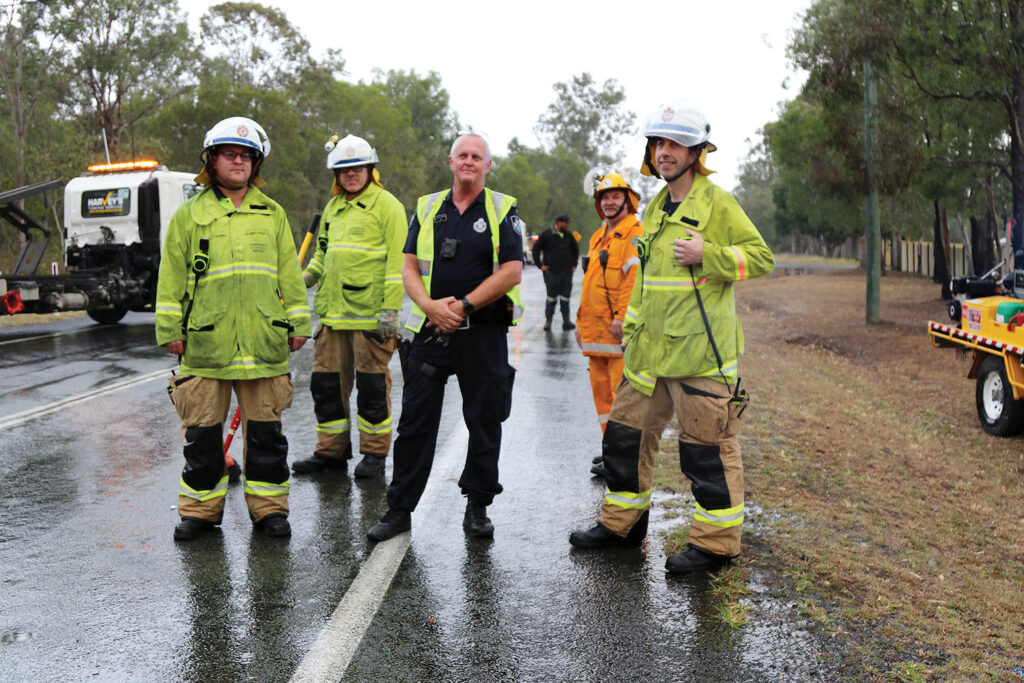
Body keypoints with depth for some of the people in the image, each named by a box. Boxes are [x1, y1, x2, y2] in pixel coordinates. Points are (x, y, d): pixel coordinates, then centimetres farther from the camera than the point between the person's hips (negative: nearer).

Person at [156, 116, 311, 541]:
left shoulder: (273, 215, 12)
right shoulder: (189, 216, 7)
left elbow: (290, 276, 14)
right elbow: (172, 278, 7)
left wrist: (297, 324, 10)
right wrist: (169, 329, 3)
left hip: (264, 343, 1)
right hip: (205, 343, -1)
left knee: (266, 431, 6)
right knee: (202, 433, 5)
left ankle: (269, 507, 17)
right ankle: (200, 508, 20)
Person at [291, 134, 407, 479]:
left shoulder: (386, 205, -4)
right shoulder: (332, 208, 18)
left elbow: (396, 260, -9)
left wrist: (390, 309, -15)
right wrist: (305, 277, 7)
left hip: (371, 314, -7)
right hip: (332, 312, 7)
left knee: (372, 383, 0)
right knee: (327, 380, 9)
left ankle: (374, 452, 13)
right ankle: (331, 450, 21)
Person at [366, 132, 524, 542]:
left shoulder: (503, 210, 2)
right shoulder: (428, 208, 11)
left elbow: (511, 272, -7)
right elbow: (409, 268, 7)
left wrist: (463, 306, -13)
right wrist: (431, 305, -12)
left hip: (484, 332, -2)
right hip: (431, 329, 2)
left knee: (485, 421, 5)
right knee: (415, 421, 3)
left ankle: (477, 507, 20)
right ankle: (399, 509, 13)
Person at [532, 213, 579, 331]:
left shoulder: (568, 236, 12)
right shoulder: (546, 235, -3)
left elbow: (575, 249, 27)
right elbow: (536, 249, 1)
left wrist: (574, 264, 19)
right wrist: (540, 265, -3)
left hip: (567, 272, 5)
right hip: (551, 272, -5)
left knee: (565, 297, 6)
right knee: (552, 297, -4)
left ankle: (566, 322, 10)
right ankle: (548, 321, 5)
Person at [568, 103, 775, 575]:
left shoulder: (717, 203, -7)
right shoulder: (655, 209, 16)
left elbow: (761, 256, -8)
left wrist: (707, 254, -19)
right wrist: (631, 327, 23)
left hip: (700, 351, -8)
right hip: (651, 350, 8)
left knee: (708, 448, -1)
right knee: (626, 432, 14)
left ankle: (716, 542, 12)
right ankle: (621, 523, 30)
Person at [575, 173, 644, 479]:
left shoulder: (636, 233, -7)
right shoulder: (598, 237, 21)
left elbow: (636, 277, -18)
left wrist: (622, 316, -23)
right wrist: (581, 320, 22)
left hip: (621, 330, -9)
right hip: (596, 330, 9)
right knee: (601, 388, 13)